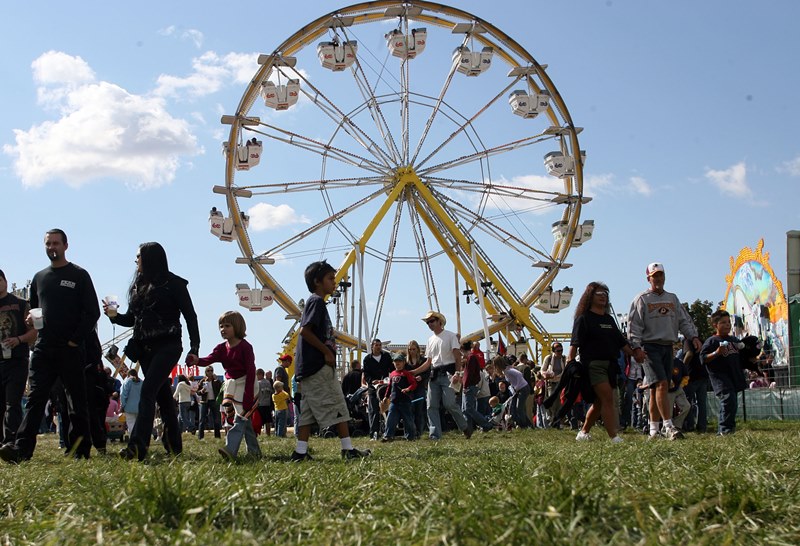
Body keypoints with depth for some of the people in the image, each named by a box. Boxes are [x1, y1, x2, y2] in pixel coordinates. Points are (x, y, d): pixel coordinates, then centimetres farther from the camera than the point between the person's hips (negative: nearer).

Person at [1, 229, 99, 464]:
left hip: (71, 350, -4)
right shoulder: (39, 278, 16)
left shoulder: (79, 275, 2)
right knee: (35, 398, -8)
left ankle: (81, 451, 6)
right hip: (44, 348, 4)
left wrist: (75, 340, -10)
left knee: (77, 401, 2)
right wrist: (31, 319, 1)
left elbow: (92, 312, -3)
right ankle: (22, 448, -17)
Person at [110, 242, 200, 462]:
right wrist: (115, 316, -3)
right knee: (162, 395, 10)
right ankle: (174, 445, 18)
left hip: (167, 346, -7)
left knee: (148, 390, -19)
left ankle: (137, 445, -27)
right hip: (145, 348, 7)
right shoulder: (139, 285, 15)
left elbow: (190, 316, -3)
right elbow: (132, 319, 18)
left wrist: (194, 348, -11)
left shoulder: (173, 283, -4)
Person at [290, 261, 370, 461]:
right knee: (337, 407, -6)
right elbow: (305, 331, -21)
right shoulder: (316, 301, -10)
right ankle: (348, 449, -4)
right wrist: (327, 351, -16)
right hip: (318, 366, -10)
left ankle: (301, 451, 5)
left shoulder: (314, 302, 20)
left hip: (309, 368, 10)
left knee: (309, 411, 7)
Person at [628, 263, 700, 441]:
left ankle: (654, 429, 12)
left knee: (660, 388, 7)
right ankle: (669, 427, -23)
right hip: (650, 347, -6)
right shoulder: (642, 299, 1)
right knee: (661, 384, -18)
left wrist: (693, 336, -1)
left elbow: (684, 321, 16)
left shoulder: (672, 299, 18)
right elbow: (634, 326, -6)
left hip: (668, 347, 6)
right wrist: (636, 347, -16)